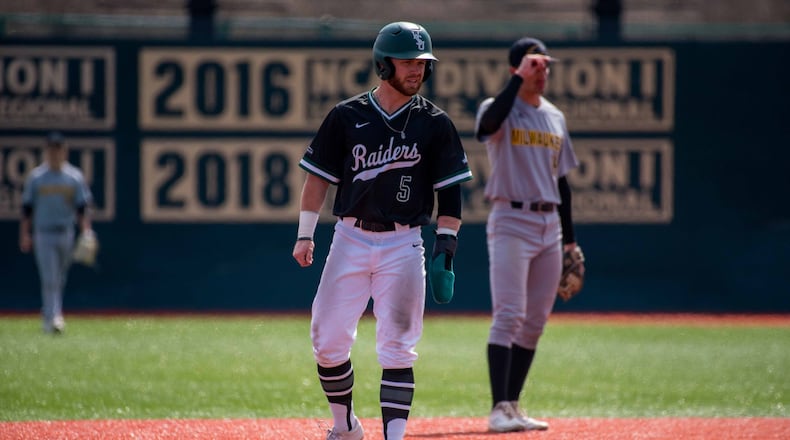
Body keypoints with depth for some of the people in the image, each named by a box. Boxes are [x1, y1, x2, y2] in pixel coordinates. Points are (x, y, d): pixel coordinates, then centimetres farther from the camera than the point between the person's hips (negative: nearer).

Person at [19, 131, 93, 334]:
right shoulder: (36, 177, 1)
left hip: (66, 234, 2)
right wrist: (25, 234, -1)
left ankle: (49, 314, 26)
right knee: (49, 279, -12)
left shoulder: (74, 176, 3)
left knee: (59, 279, 11)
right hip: (43, 234, -2)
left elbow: (82, 208, 2)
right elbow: (27, 207, 4)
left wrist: (86, 232, -9)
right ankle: (52, 317, -18)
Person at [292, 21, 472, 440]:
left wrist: (446, 246, -7)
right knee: (328, 340, 1)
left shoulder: (435, 124, 2)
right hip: (351, 239, 1)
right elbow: (319, 175, 6)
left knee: (396, 346, -7)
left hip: (403, 245, -1)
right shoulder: (346, 117, 2)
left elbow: (450, 190, 3)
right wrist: (305, 234, 0)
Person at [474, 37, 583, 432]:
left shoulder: (555, 117, 15)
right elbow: (492, 120, -32)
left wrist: (569, 238, 17)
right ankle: (499, 410, -16)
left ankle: (512, 406, 13)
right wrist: (519, 78, -26)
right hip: (511, 223, -7)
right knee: (509, 316, -14)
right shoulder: (499, 109, -4)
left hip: (549, 225, 7)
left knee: (535, 322, 6)